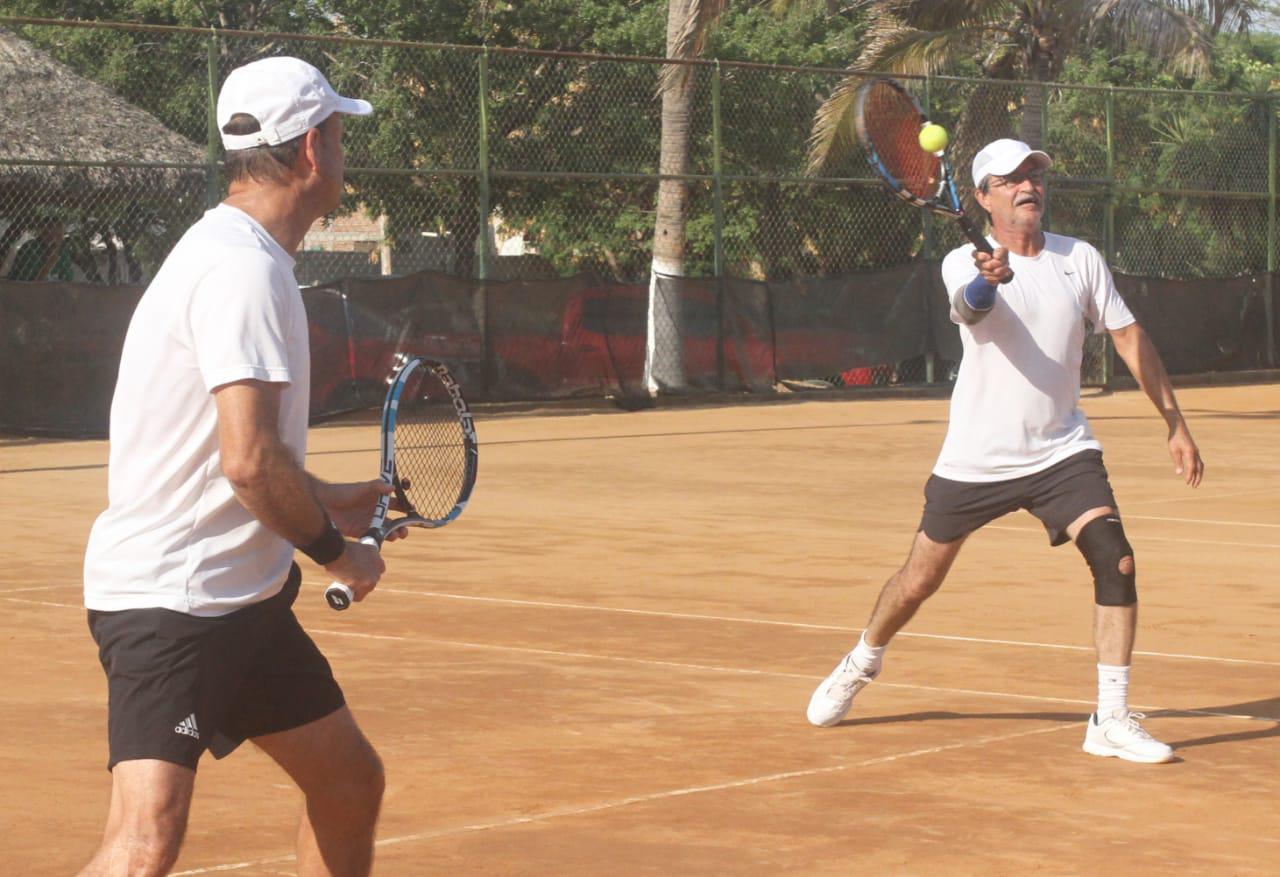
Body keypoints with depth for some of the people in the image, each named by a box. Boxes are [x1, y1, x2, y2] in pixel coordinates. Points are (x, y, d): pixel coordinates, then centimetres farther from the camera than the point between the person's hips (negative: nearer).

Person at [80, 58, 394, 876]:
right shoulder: (242, 269, -19)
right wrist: (338, 552, -13)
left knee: (351, 785, 19)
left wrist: (321, 501, 23)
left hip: (241, 595, 11)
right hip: (166, 597, -11)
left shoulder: (241, 256, 14)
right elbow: (249, 461, -26)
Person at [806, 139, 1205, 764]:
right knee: (918, 583, 9)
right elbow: (973, 306, -33)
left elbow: (1130, 338, 8)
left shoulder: (1080, 260, 0)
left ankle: (1112, 720, -13)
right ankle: (860, 665, 39)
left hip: (1061, 451, 2)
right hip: (974, 458, -2)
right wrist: (988, 279, -57)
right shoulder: (965, 263, -10)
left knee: (1116, 561, -19)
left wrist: (1175, 424, 5)